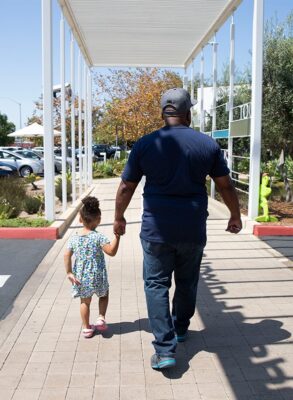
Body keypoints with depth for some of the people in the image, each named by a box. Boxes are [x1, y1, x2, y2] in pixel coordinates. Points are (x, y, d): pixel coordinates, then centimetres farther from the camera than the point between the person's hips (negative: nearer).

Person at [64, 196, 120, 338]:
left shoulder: (74, 238, -3)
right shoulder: (98, 237, -16)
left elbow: (66, 255, -6)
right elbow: (112, 251, -24)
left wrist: (69, 273, -1)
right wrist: (117, 236, -21)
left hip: (81, 277, 3)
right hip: (97, 276, -3)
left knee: (85, 301, 18)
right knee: (104, 295, 24)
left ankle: (86, 328, 23)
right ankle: (101, 318, 10)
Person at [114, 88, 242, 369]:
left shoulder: (145, 144, -4)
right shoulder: (208, 144, -1)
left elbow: (126, 187, 2)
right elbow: (226, 186, 5)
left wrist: (119, 218, 17)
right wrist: (235, 216, 20)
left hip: (156, 229, -2)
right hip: (193, 230, 2)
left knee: (156, 284, 7)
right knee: (187, 282, 20)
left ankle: (165, 349, 1)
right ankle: (180, 329, 40)